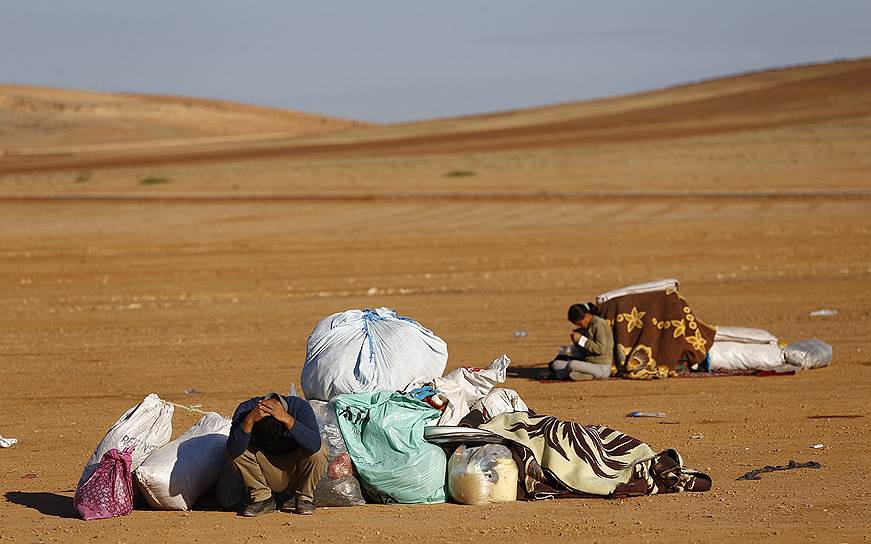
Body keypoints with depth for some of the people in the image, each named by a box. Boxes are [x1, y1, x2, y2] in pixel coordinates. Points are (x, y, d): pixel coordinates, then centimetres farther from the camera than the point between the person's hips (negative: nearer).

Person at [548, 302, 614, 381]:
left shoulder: (599, 324, -13)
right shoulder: (587, 326, 13)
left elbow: (601, 349, -20)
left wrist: (581, 339, -18)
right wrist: (576, 341, 1)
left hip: (602, 368, -10)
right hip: (589, 364, 10)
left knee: (572, 364, -35)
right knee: (556, 364, -3)